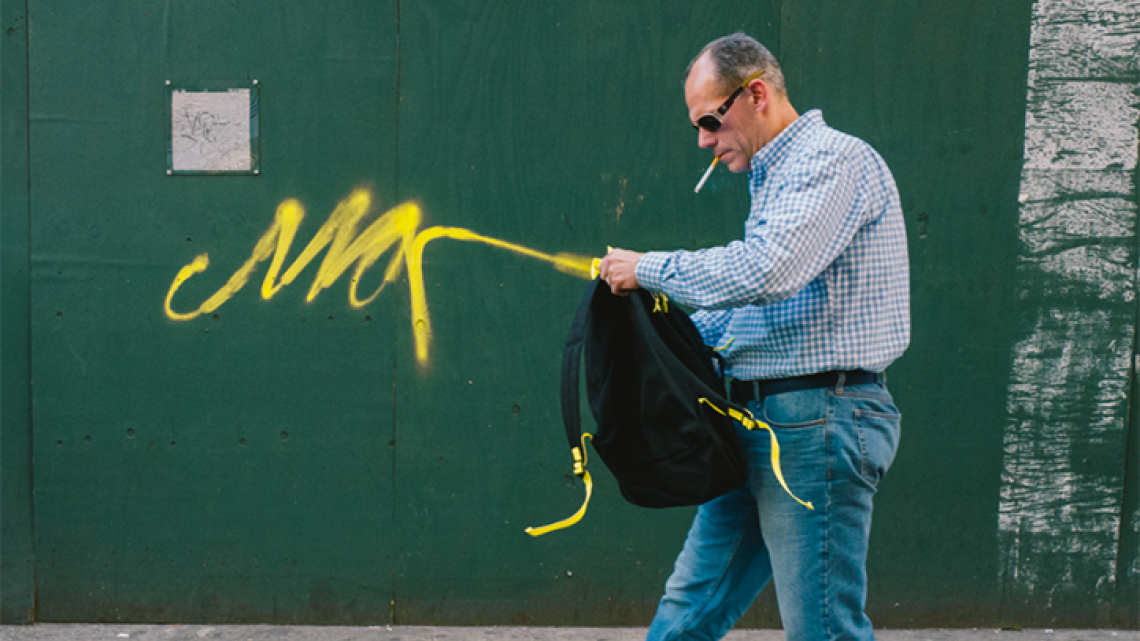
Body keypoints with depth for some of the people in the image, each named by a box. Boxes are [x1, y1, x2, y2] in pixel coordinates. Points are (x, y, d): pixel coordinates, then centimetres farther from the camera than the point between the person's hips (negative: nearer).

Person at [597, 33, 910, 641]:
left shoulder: (834, 158, -11)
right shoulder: (776, 178, 21)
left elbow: (764, 271, -25)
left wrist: (647, 268, -13)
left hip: (819, 421, -10)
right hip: (762, 424, 10)